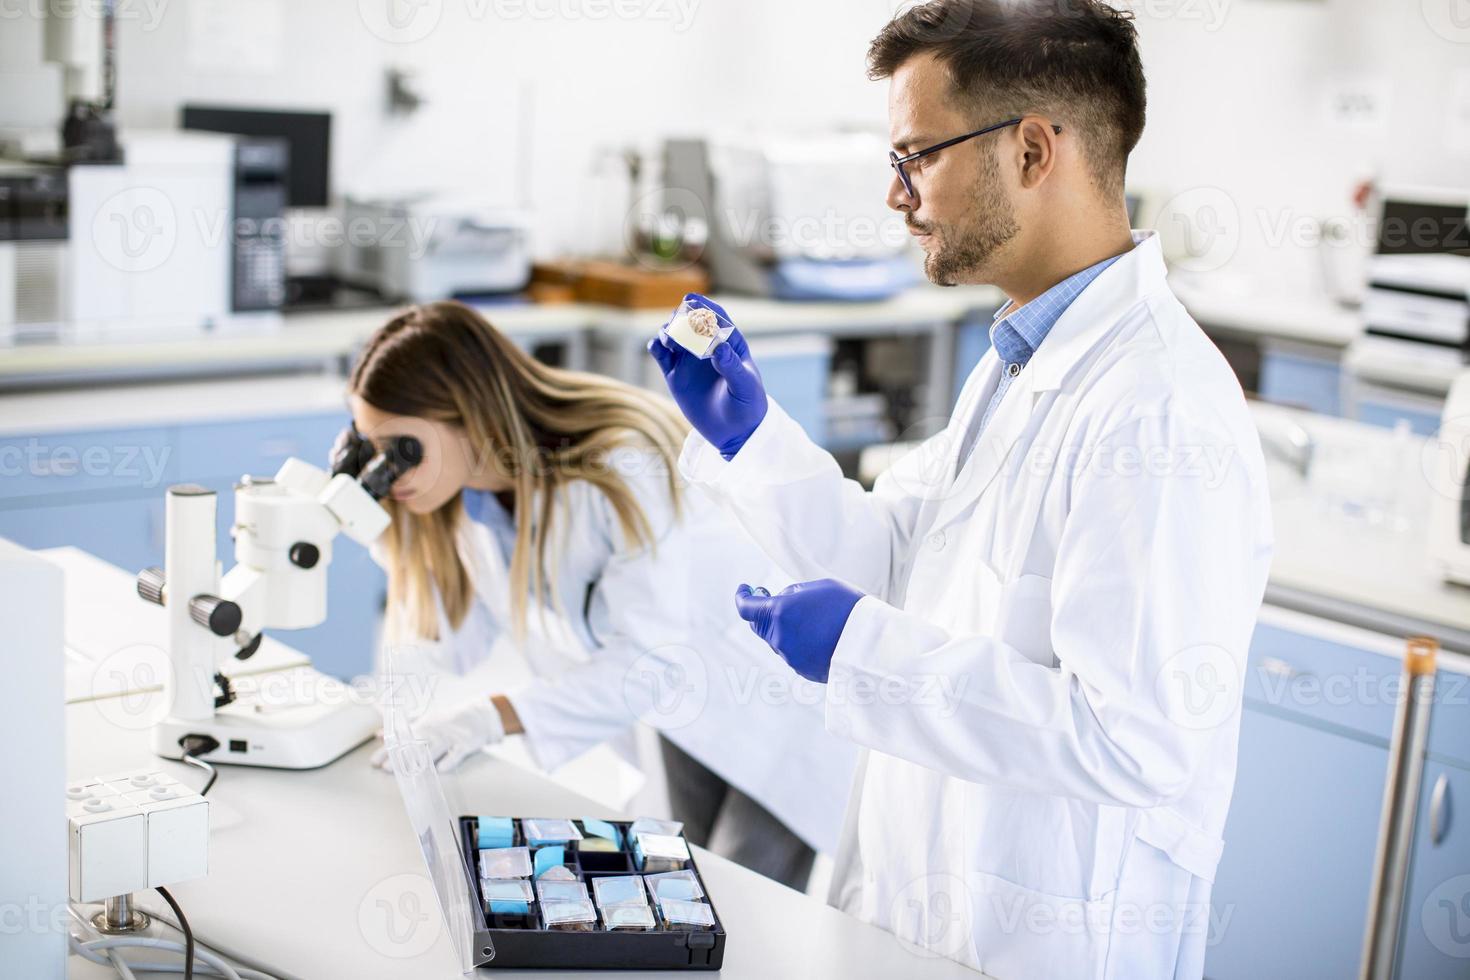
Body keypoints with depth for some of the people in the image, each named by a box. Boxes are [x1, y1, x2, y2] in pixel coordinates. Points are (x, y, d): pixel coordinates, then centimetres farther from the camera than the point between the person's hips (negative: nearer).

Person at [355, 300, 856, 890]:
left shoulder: (621, 469, -35)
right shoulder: (464, 494, -11)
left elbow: (653, 658, -35)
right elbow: (452, 647, -7)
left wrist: (500, 715, -43)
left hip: (783, 681, -7)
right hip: (689, 697, 7)